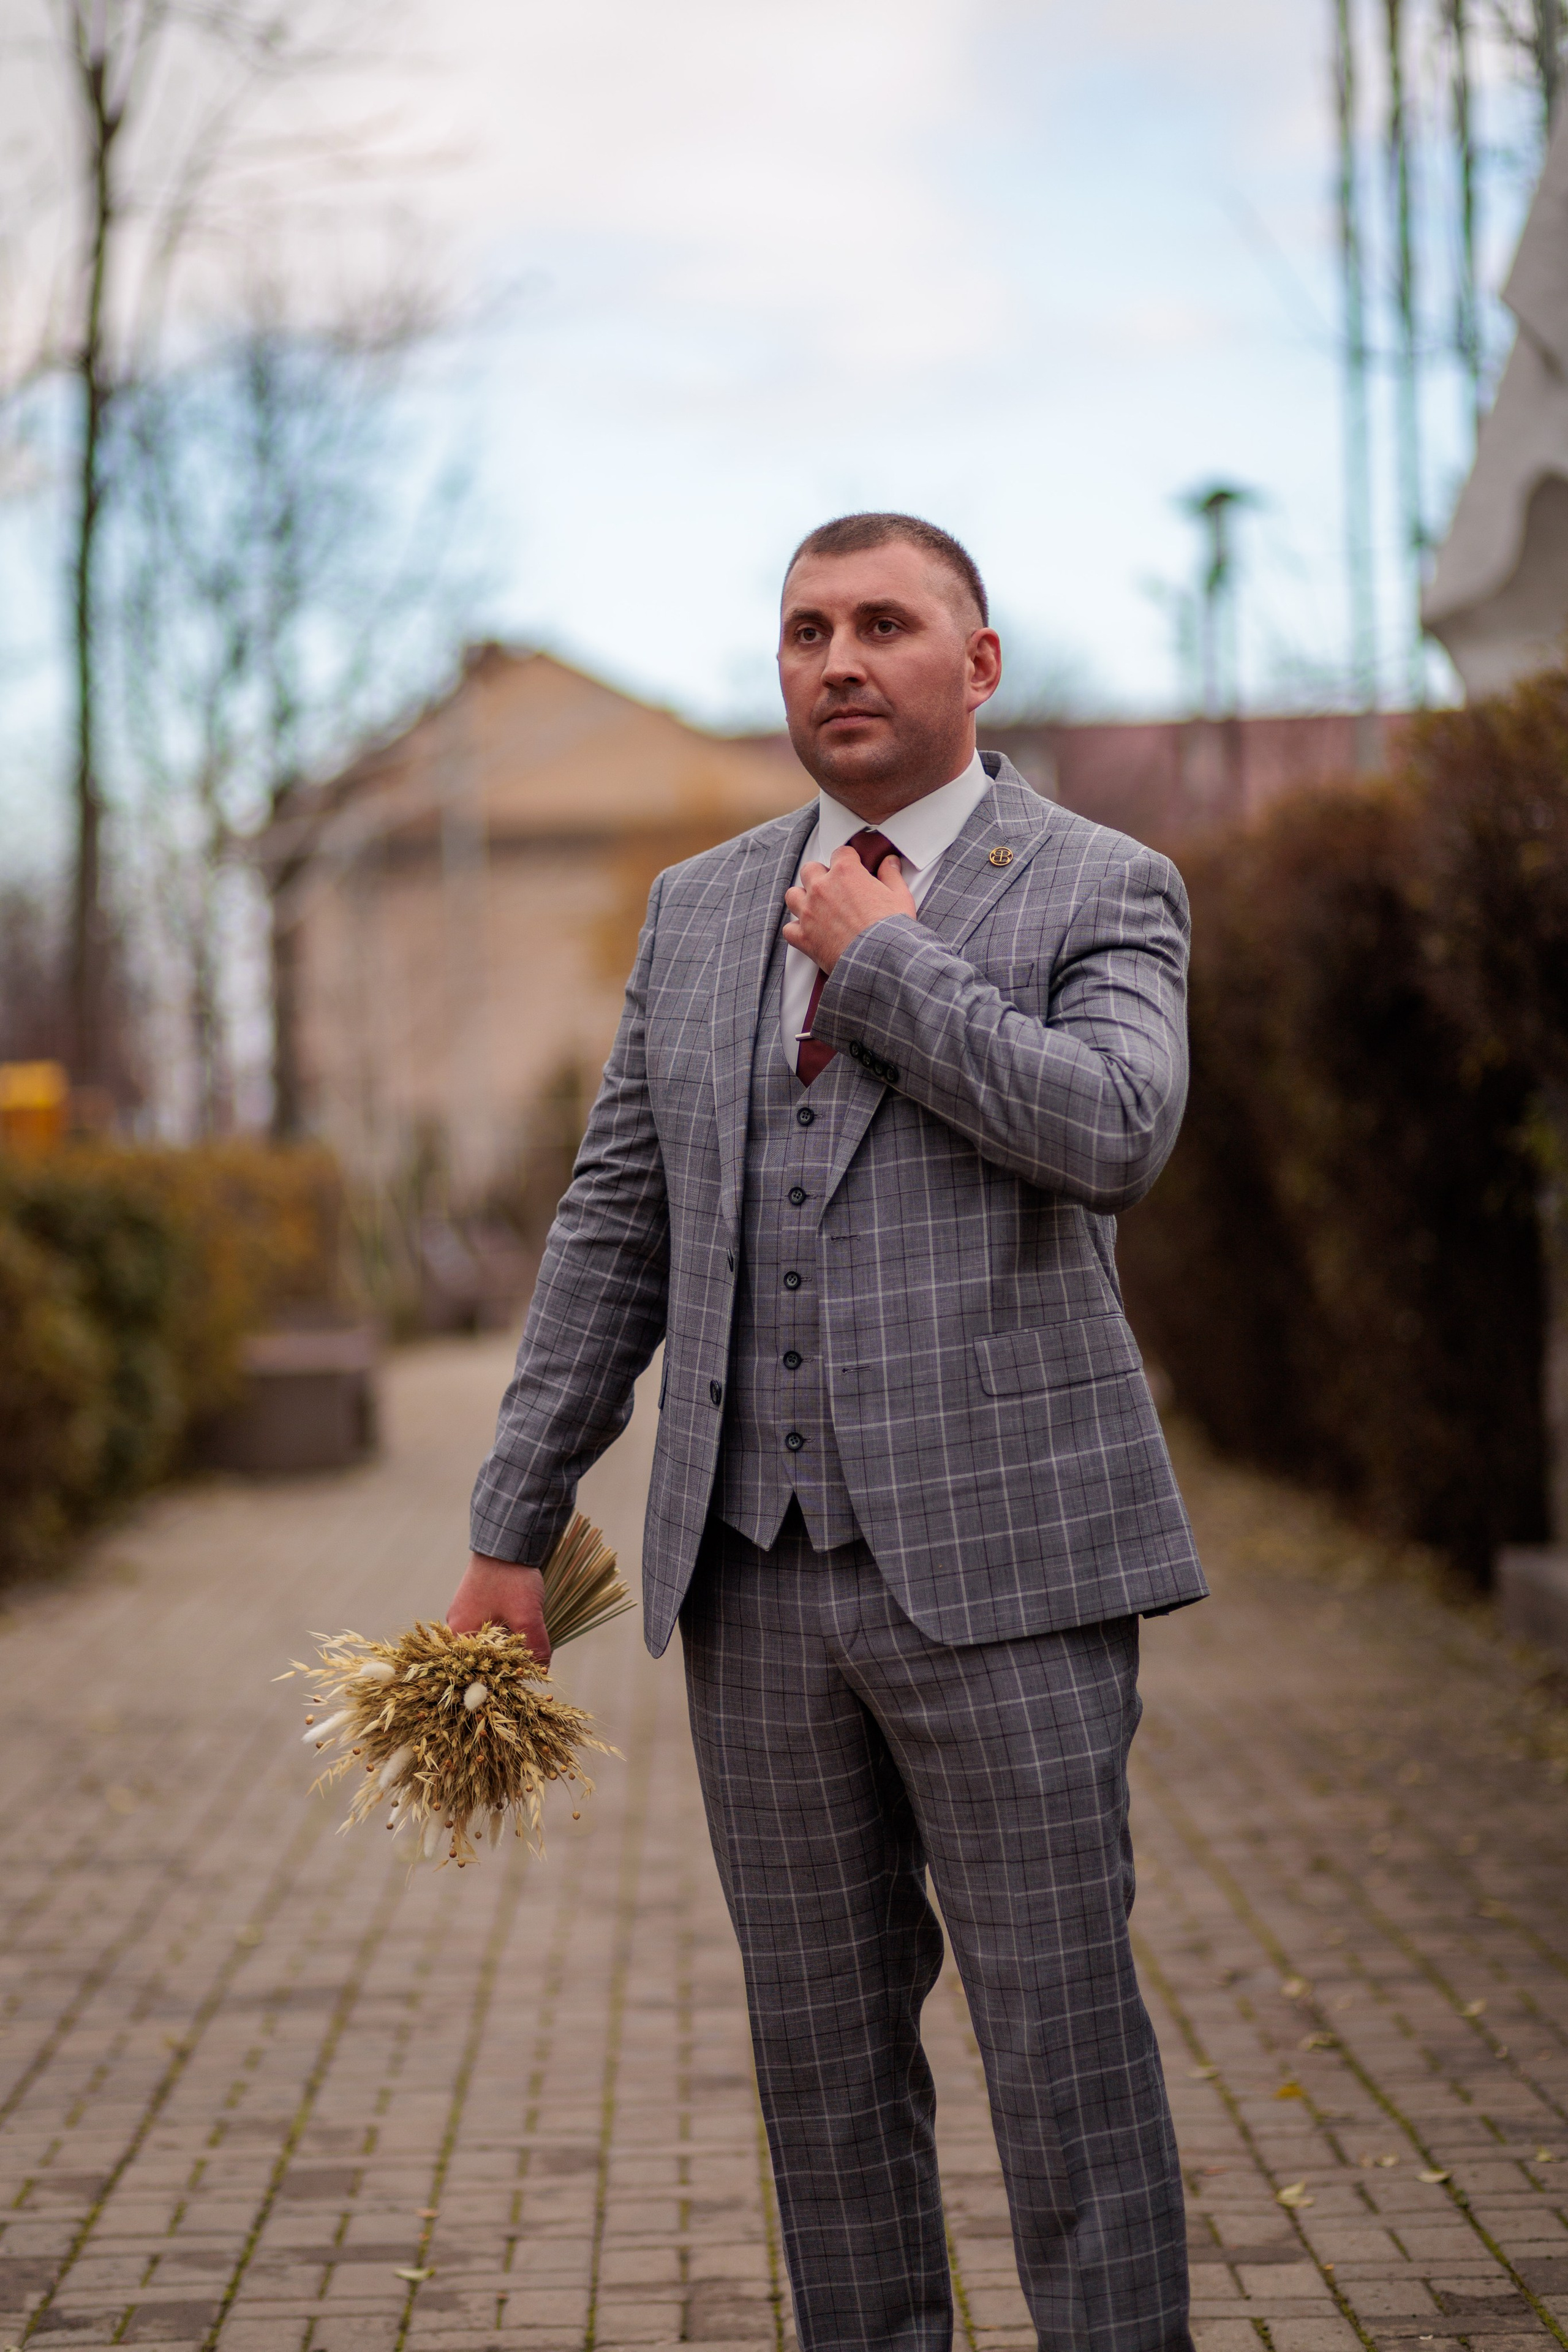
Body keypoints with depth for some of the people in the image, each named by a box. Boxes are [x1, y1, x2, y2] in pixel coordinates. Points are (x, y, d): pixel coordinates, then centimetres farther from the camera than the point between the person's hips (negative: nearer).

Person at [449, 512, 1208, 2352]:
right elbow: (614, 1229, 14)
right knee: (826, 2046, 10)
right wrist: (512, 1528, 10)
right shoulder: (701, 910, 14)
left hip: (997, 1557, -4)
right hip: (762, 1575, 4)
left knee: (1063, 2040, -2)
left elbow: (1114, 1132, -20)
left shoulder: (1100, 894, 0)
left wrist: (886, 964, -11)